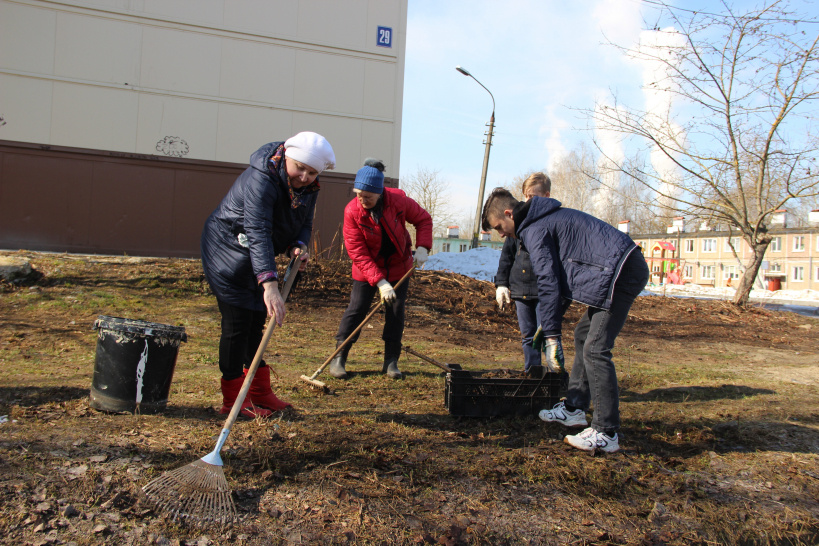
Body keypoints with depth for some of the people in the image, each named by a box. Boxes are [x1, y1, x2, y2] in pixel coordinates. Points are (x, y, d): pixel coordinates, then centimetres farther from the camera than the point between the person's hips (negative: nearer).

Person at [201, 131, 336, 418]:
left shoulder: (309, 187, -5)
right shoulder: (261, 180, -32)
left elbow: (304, 223, 4)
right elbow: (258, 233, -41)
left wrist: (299, 245, -20)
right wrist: (270, 285, -49)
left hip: (254, 258, 8)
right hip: (227, 251, -8)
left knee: (255, 321, 13)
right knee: (237, 321, -8)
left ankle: (260, 394, 24)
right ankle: (233, 399, 3)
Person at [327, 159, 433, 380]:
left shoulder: (398, 200, -18)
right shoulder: (352, 211, -22)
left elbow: (423, 219, -2)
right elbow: (357, 252, -23)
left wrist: (422, 247, -18)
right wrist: (379, 281, -30)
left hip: (398, 265, 2)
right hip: (367, 269, -2)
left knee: (396, 312, 3)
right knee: (356, 309, -4)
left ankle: (391, 362, 13)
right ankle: (338, 358, 6)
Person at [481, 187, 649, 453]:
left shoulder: (535, 230, -9)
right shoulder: (548, 218, 22)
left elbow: (547, 283, -15)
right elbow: (558, 276, 24)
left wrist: (552, 335, -13)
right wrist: (549, 323, 24)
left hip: (621, 274, -11)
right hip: (625, 269, 11)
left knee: (595, 349, -12)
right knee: (583, 335, 18)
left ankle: (606, 434, -9)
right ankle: (574, 407, 25)